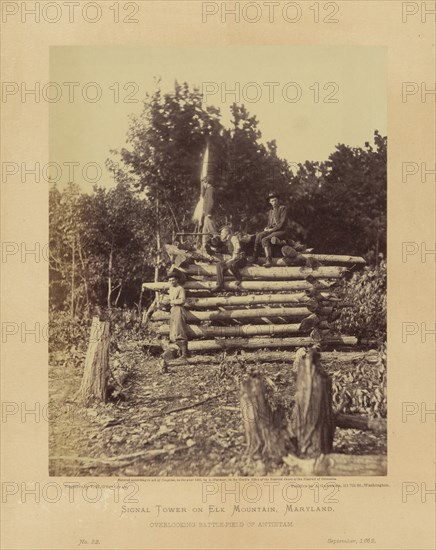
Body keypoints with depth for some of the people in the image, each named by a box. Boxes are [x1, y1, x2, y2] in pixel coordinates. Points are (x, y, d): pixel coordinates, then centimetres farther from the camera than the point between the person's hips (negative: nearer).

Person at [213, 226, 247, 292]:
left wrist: (232, 259, -20)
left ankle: (239, 279, -14)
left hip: (241, 258, -9)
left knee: (230, 264, -38)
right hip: (234, 259, 9)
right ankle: (219, 284, -14)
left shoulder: (233, 237, -5)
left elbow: (237, 248, -17)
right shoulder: (228, 241, 22)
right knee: (219, 264, -8)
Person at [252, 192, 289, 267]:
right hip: (272, 230, 7)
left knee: (265, 240, -30)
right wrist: (267, 228, -1)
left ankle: (269, 260, -37)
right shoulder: (270, 211, 20)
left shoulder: (282, 208, -2)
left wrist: (272, 229, -15)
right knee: (259, 235, -22)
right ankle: (255, 257, -25)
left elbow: (282, 223, -11)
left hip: (281, 231, -7)